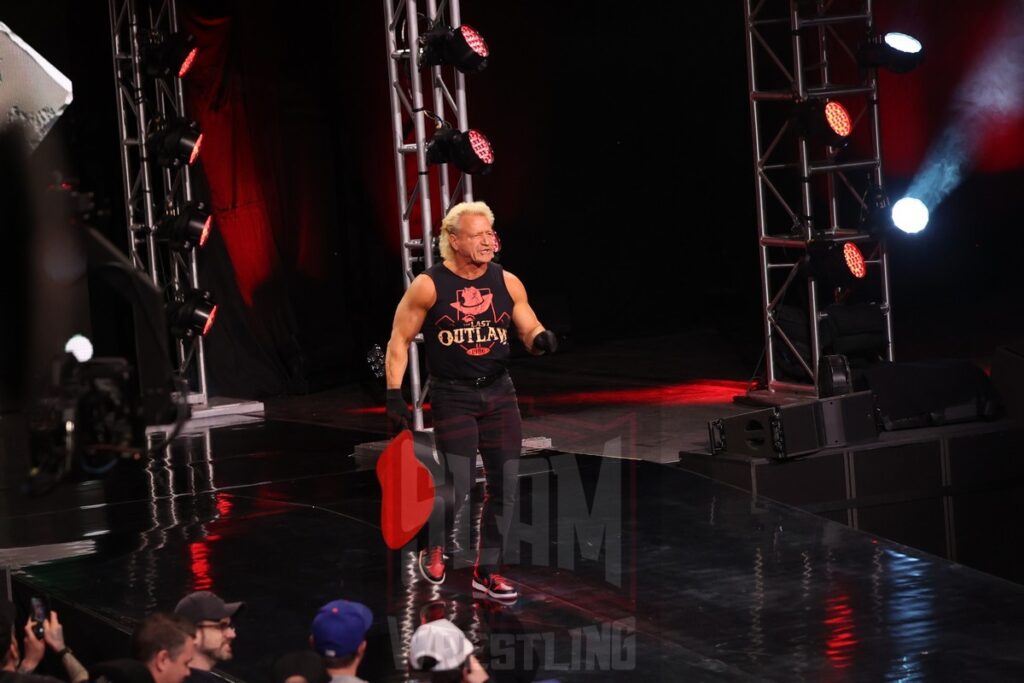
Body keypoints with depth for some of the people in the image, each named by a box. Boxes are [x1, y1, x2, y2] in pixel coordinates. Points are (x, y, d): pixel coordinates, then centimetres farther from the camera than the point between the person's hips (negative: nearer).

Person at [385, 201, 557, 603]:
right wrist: (394, 396, -10)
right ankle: (433, 552, 20)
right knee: (457, 487, -10)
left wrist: (541, 339, -17)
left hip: (499, 391, 4)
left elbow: (530, 331, 8)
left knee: (504, 485, 4)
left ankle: (486, 571, 19)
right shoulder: (429, 286, -9)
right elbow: (399, 340, -3)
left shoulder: (507, 282, 2)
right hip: (452, 396, -4)